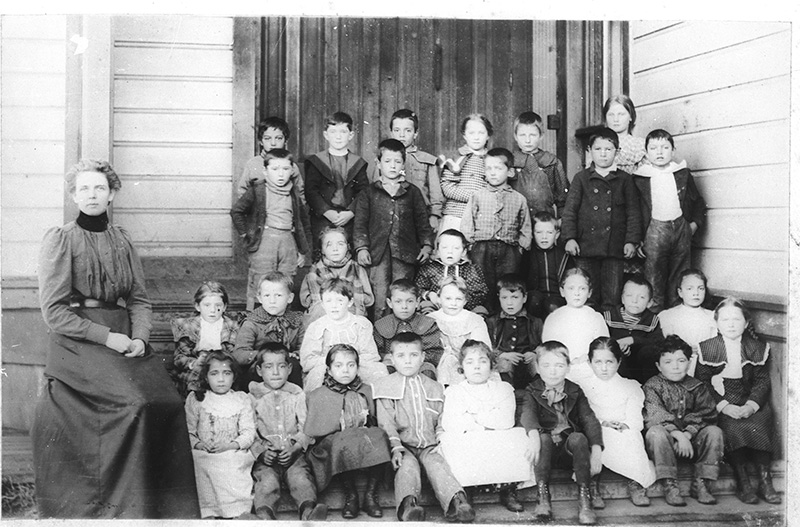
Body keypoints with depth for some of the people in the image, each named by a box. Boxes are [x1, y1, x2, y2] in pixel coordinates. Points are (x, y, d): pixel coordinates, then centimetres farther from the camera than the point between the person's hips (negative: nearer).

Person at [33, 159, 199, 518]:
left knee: (167, 403, -16)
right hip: (77, 342, -5)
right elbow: (53, 311, -7)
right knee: (133, 403, -26)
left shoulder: (121, 241, 13)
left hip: (123, 337, 5)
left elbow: (139, 299, 12)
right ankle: (121, 505, -10)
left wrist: (139, 338, -8)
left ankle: (170, 509, -4)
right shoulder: (60, 240, -2)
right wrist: (105, 337, -15)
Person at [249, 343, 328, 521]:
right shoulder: (253, 398, 7)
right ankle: (264, 514, -50)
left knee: (300, 475, -27)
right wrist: (261, 453, -16)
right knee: (267, 478, -28)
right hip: (265, 456, 0)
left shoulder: (297, 395, 10)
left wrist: (294, 448, -14)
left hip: (293, 454, 1)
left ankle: (308, 510, -51)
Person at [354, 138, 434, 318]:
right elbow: (360, 222, 5)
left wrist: (427, 245, 2)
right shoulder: (369, 193, 9)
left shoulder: (412, 192, 11)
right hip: (378, 254, -1)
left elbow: (422, 221, 13)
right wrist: (361, 247, -6)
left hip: (405, 255, 1)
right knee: (380, 301, -3)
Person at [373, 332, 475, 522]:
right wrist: (395, 447, -15)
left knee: (436, 462, -27)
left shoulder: (434, 388, 18)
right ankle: (408, 503, -53)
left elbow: (442, 420, 16)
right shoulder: (386, 387, 7)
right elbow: (385, 422, -2)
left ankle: (456, 501, -47)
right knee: (408, 464, -31)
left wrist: (441, 442, -3)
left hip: (429, 445, 2)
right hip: (403, 445, -2)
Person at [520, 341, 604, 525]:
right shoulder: (532, 391, 4)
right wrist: (533, 434, -41)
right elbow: (527, 413, -17)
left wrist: (596, 449, -22)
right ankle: (543, 497, -31)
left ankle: (584, 497, -28)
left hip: (570, 448, 1)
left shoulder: (575, 391, 8)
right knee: (543, 438, -32)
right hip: (547, 447, -1)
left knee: (578, 438, -30)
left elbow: (589, 419, -4)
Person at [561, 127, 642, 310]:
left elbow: (633, 212, 8)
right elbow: (570, 210, 5)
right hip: (586, 246, 0)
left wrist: (631, 240, -1)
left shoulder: (625, 179, 10)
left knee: (612, 299, 1)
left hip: (615, 247, 0)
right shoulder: (581, 178, 9)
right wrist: (570, 237, -6)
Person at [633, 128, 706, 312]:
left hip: (681, 228, 3)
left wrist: (695, 223, 6)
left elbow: (698, 201, 18)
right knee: (654, 278, -4)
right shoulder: (640, 177, 1)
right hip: (654, 230, -3)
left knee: (679, 279, 7)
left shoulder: (682, 173, 9)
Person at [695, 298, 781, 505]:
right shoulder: (706, 349, 2)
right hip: (719, 404, -2)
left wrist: (751, 405, -14)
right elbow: (702, 383, -2)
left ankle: (765, 480, -21)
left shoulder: (758, 348, 8)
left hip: (751, 403, 2)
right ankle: (743, 483, -23)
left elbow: (762, 380, 4)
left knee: (759, 424, -28)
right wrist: (723, 406, -16)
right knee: (733, 426, -30)